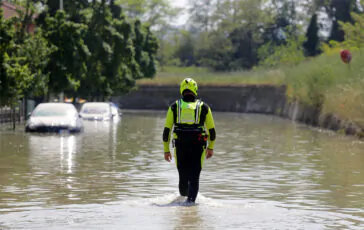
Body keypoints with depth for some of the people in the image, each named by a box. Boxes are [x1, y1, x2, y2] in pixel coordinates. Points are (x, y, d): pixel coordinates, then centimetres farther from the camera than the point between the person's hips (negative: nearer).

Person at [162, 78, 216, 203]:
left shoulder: (174, 107, 4)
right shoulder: (203, 107, 3)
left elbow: (166, 130, 2)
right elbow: (212, 130, 8)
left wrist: (166, 150, 9)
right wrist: (211, 148, 20)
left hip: (180, 147, 1)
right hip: (198, 147, -1)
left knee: (183, 175, 14)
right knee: (194, 177, 1)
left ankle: (184, 197, 26)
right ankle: (191, 199, -12)